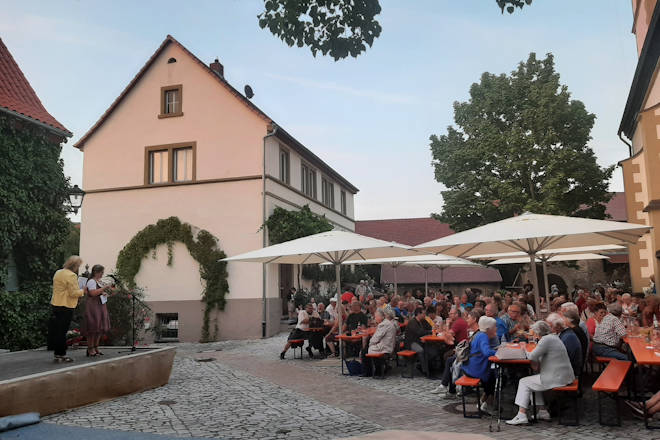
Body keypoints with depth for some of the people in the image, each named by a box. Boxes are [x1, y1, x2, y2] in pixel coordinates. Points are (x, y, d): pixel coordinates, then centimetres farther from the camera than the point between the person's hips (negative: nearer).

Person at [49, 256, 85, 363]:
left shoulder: (58, 273, 13)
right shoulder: (71, 275, -15)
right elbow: (74, 293, -18)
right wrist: (82, 291, -1)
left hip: (55, 305, 8)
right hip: (66, 307, -8)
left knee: (56, 331, 12)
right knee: (62, 331, -3)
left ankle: (58, 354, 18)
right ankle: (61, 355, 3)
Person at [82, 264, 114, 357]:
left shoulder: (98, 281, 18)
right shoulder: (91, 281, -10)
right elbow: (93, 293, -23)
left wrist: (105, 293, 10)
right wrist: (104, 287, -21)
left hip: (100, 306, 9)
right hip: (93, 307, -9)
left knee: (100, 328, 9)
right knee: (93, 328, -8)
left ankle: (96, 348, 16)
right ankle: (90, 349, -3)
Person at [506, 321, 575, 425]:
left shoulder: (546, 339, -18)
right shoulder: (554, 337, 14)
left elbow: (532, 357, -18)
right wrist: (537, 361, 6)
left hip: (557, 379, -10)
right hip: (565, 376, 10)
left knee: (524, 382, 0)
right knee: (533, 381, 23)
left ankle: (522, 415, -4)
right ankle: (542, 411, 19)